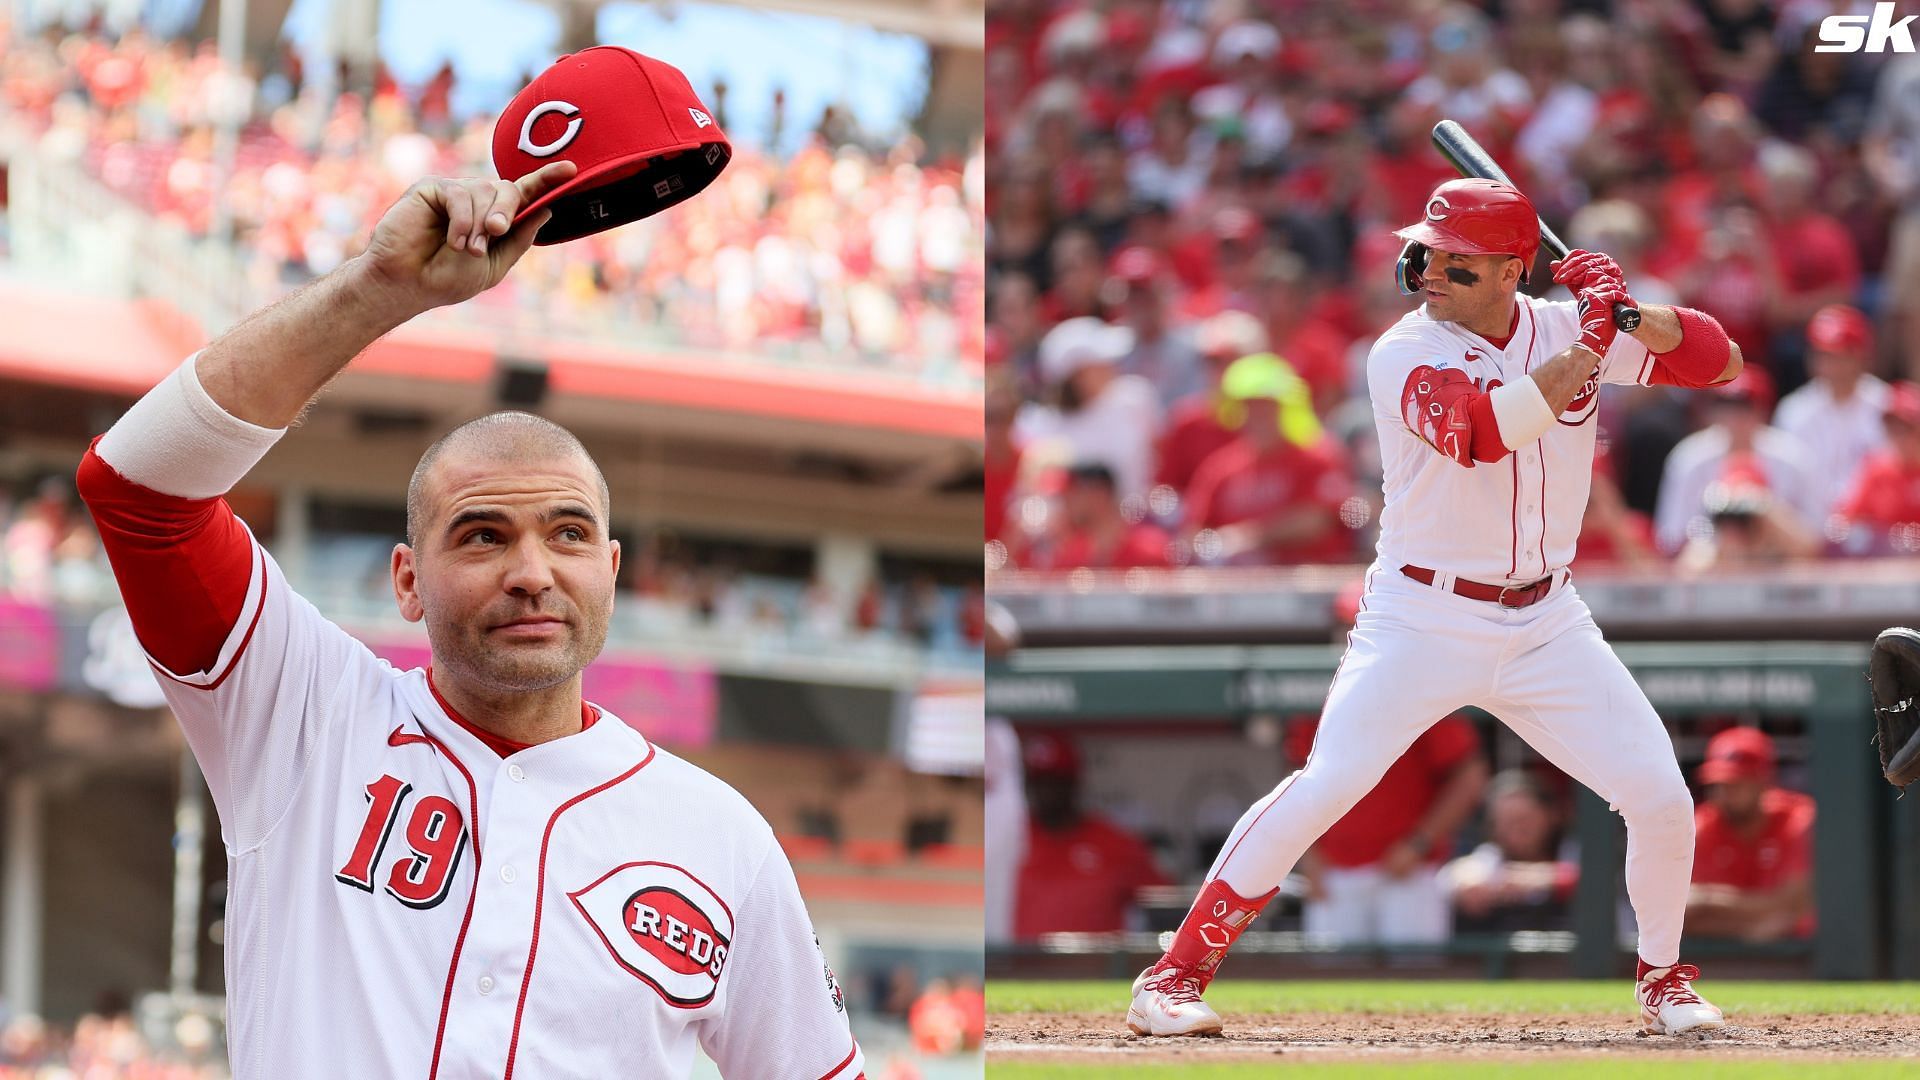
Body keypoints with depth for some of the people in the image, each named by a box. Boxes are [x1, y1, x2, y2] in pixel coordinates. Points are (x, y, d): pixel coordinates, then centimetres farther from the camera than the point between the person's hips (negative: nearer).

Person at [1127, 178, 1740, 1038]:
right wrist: (1590, 340, -26)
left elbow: (1716, 359, 1)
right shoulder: (1405, 355, -11)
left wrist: (1633, 314, -18)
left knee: (1661, 798, -2)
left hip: (1545, 627, 4)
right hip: (1423, 621, -4)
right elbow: (1483, 430, -30)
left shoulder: (1563, 327, 2)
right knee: (1325, 785, -19)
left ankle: (1662, 979, 23)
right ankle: (1176, 972, -11)